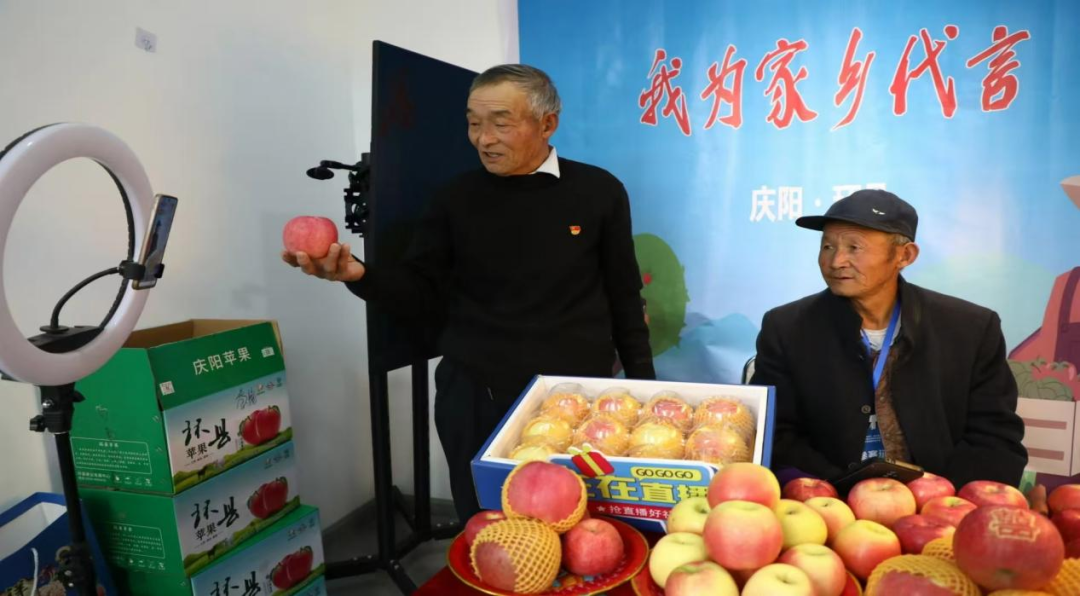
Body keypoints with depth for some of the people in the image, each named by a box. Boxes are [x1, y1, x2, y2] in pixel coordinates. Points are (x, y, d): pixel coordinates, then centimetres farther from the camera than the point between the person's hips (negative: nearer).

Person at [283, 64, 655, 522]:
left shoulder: (599, 192, -1)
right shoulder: (456, 199, 2)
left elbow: (624, 298, 6)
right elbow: (421, 294, 2)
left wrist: (643, 385, 7)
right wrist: (359, 276, -17)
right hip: (474, 397, 1)